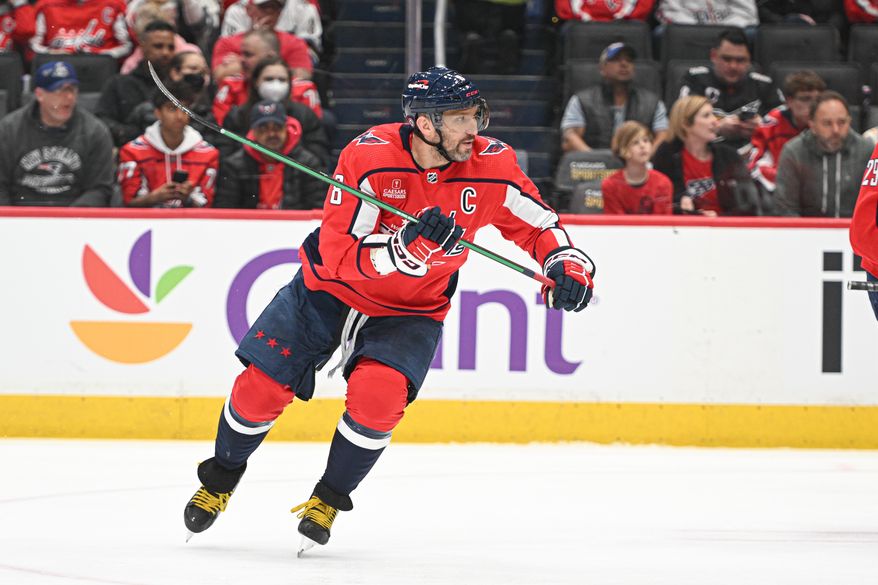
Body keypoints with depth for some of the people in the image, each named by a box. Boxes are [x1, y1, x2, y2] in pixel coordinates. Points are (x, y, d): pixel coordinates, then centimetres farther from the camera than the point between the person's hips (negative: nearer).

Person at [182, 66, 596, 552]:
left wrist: (567, 264, -18)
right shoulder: (369, 157, -28)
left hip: (411, 310, 1)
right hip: (331, 289, -1)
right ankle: (222, 475, 30)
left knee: (377, 396, -24)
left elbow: (537, 223, 0)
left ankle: (329, 498, 1)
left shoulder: (491, 165, -18)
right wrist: (406, 247, -43)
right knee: (261, 388, -1)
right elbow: (336, 256, -30)